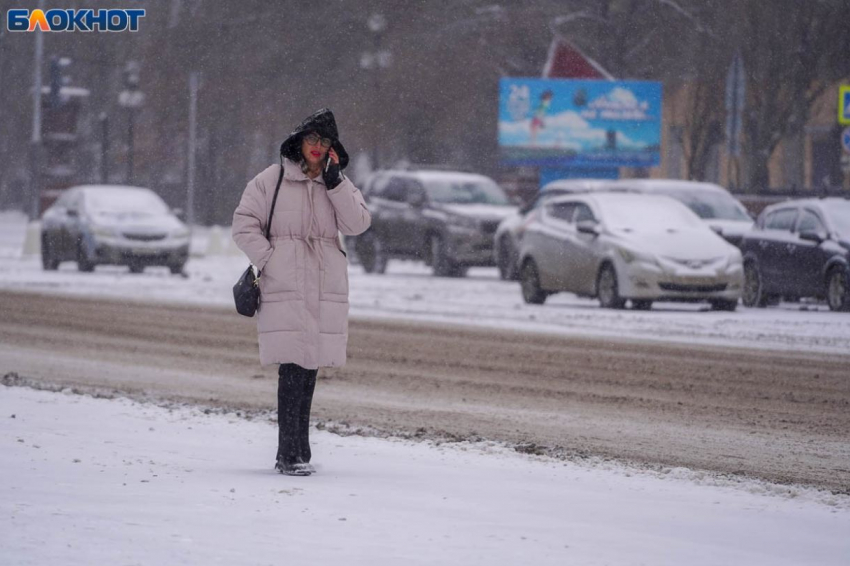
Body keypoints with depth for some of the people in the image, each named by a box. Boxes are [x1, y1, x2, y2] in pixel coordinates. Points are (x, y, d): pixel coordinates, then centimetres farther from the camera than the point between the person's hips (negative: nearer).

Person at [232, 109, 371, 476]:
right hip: (284, 289, -4)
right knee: (293, 368, -13)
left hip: (326, 290, 4)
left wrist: (334, 182, -9)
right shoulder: (271, 180, 3)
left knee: (309, 368, 6)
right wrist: (270, 260, -8)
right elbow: (244, 225, 2)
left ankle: (296, 452, 14)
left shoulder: (339, 184, 13)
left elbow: (357, 224, -2)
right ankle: (291, 454, -14)